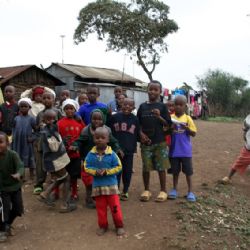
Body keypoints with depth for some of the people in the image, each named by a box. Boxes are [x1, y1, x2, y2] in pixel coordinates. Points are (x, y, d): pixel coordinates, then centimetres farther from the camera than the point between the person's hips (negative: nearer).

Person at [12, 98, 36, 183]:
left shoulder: (31, 119, -4)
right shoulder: (16, 119, 4)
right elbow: (13, 129, 13)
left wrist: (33, 138, -12)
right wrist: (13, 138, 0)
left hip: (27, 143, -3)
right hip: (18, 143, 3)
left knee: (29, 159, 6)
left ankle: (31, 177, 17)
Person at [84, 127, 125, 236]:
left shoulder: (112, 154, -9)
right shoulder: (91, 154, -3)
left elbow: (118, 167, -7)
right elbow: (86, 167, 0)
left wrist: (107, 171, -19)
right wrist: (95, 172, -18)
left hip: (111, 185, -2)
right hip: (97, 185, 2)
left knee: (115, 206, 5)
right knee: (100, 207, 13)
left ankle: (119, 226, 20)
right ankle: (103, 226, 28)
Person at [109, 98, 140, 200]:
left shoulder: (135, 119, 4)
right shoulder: (115, 117, -2)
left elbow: (137, 134, 11)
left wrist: (134, 147, 2)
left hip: (129, 150, 2)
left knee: (127, 171, 8)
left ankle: (125, 191, 22)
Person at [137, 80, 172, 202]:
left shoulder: (162, 106, -1)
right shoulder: (142, 106, 5)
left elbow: (168, 124, -3)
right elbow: (138, 123, 9)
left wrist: (159, 117, -19)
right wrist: (141, 134, -7)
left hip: (160, 142, -2)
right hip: (145, 142, 2)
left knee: (161, 167, 4)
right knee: (146, 167, 8)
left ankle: (163, 191, 17)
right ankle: (146, 190, 23)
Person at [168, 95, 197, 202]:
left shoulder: (187, 118, -2)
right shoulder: (170, 118, 0)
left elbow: (194, 133, -2)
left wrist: (186, 128, -19)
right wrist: (171, 128, -16)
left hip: (185, 151, -1)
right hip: (174, 150, 1)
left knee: (188, 171, 7)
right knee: (175, 171, 13)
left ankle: (190, 191, 17)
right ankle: (174, 189, 26)